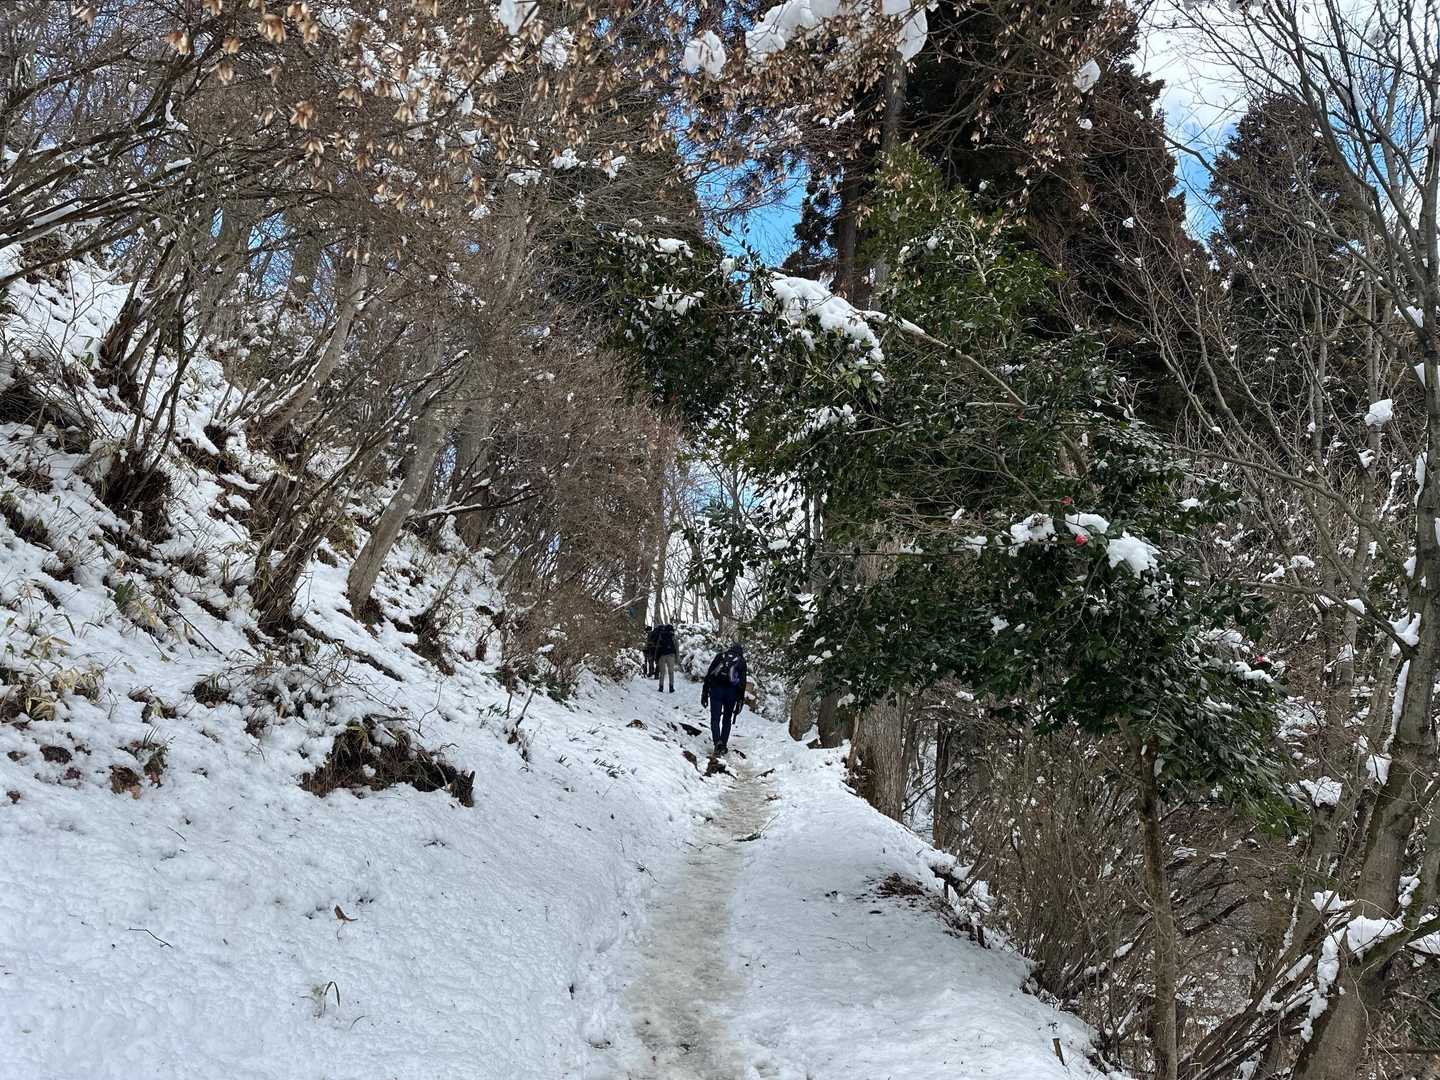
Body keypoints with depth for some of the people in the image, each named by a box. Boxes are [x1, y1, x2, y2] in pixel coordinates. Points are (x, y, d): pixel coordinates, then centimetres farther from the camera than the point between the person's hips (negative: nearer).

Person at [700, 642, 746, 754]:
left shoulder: (720, 656, 16)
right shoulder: (741, 661, 14)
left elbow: (708, 675, 9)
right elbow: (742, 682, 8)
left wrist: (704, 693, 9)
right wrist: (740, 701, 10)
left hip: (716, 689, 0)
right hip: (732, 691, 0)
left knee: (715, 718, 2)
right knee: (727, 719, 15)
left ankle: (717, 742, -18)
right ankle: (723, 745, 10)